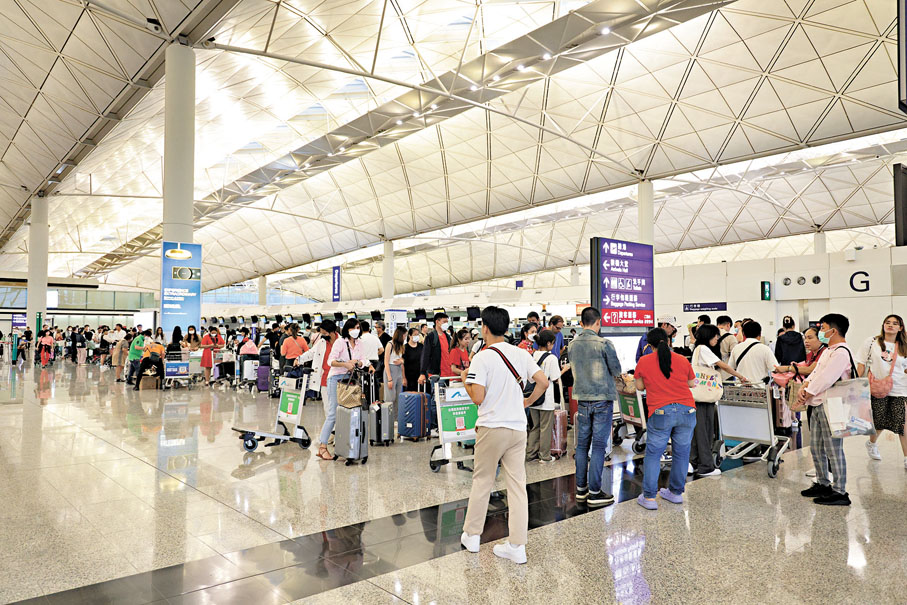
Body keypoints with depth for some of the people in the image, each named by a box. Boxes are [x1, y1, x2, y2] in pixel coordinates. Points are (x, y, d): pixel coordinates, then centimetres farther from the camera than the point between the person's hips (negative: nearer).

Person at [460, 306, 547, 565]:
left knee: (482, 481, 12)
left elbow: (478, 398, -16)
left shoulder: (482, 358, -12)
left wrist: (465, 380, 2)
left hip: (492, 427, -4)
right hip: (518, 427, 4)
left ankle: (472, 535, 25)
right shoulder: (521, 354, 4)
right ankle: (517, 546, 9)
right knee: (517, 485, 7)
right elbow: (543, 382, 0)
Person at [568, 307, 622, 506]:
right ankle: (594, 493, 2)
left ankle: (581, 489, 19)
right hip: (602, 399, -5)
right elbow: (616, 370, -4)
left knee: (582, 444, 12)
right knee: (599, 445, -1)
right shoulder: (604, 344, -13)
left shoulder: (572, 345, 3)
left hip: (582, 399, 5)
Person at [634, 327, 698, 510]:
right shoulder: (683, 360, 7)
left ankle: (649, 497, 4)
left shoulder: (644, 361, 1)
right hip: (686, 411, 3)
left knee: (653, 454, 5)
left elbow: (640, 387, 10)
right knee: (681, 453, 14)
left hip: (660, 413, -2)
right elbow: (692, 384, 17)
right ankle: (676, 492, 25)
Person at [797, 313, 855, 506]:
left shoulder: (841, 353, -16)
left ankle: (839, 492, 4)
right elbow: (816, 372, 17)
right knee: (816, 447, 17)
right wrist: (805, 387, -1)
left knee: (833, 450, -4)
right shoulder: (829, 351, 17)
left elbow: (825, 379, -20)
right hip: (819, 405, 10)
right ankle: (822, 484, 29)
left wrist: (806, 395, -12)